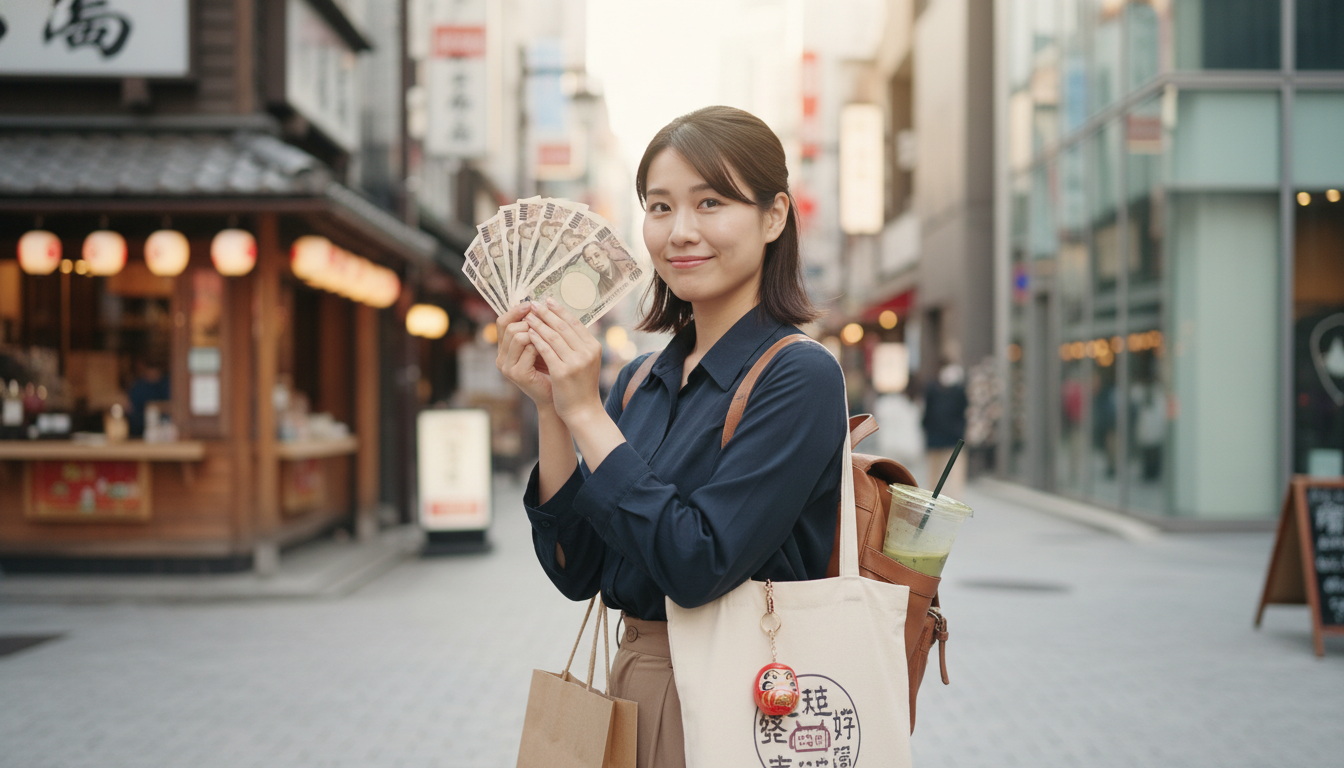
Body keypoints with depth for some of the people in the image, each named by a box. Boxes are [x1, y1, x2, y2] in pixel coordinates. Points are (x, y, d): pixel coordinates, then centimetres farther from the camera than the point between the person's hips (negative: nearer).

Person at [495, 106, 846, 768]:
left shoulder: (799, 377, -15)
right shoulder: (639, 382, 5)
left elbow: (698, 567, -24)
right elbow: (575, 571, 0)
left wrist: (587, 413, -19)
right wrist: (550, 409, -10)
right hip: (631, 686, 6)